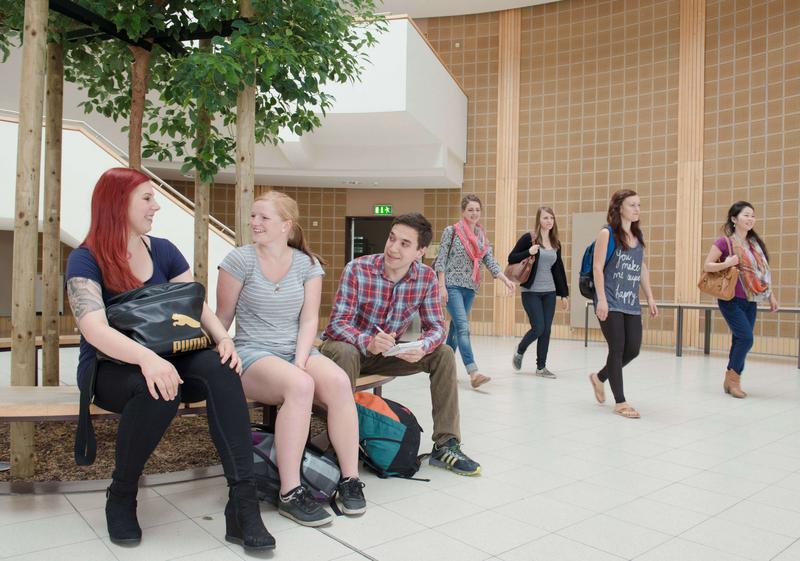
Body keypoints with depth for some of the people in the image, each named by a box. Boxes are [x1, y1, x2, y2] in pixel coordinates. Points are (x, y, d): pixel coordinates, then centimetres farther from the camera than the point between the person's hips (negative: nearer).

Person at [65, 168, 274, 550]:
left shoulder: (163, 251, 8)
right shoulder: (85, 260, -7)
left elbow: (198, 305, 1)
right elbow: (94, 329, -24)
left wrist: (223, 338, -21)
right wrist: (146, 357, -43)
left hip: (163, 359, 4)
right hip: (110, 368, -3)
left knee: (220, 369, -29)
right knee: (159, 392, -38)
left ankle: (243, 502, -32)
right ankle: (121, 496, -8)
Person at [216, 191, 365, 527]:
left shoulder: (307, 264, 7)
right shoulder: (240, 260, 0)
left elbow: (309, 319, 1)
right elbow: (223, 317, 3)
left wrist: (301, 360, -12)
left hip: (298, 350, 3)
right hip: (252, 353, -3)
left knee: (339, 381, -28)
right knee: (300, 385, -35)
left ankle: (350, 479, -16)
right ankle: (290, 494, -27)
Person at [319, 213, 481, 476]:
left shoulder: (427, 277, -9)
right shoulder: (357, 270, -21)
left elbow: (435, 326, -7)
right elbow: (338, 322, -24)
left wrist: (422, 347, -31)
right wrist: (367, 342, -45)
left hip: (387, 353, 4)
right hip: (348, 346, -4)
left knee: (443, 354, -12)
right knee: (346, 353, -38)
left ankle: (445, 444, -5)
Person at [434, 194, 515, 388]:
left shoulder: (482, 234, 11)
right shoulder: (452, 231, -4)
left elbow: (490, 261, 7)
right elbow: (441, 260, -6)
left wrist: (506, 279, -6)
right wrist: (442, 286, -13)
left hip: (471, 287, 6)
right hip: (453, 285, -6)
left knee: (456, 327, 13)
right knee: (463, 327, -16)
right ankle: (473, 372, -23)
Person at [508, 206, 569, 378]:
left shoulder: (556, 243, 10)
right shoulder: (528, 238, -5)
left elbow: (559, 269, 14)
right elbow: (511, 258, -4)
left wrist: (564, 294, 12)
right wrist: (528, 252, -20)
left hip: (549, 292, 5)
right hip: (531, 291, -5)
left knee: (546, 329, 4)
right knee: (538, 327, -8)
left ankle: (541, 366, 14)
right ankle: (519, 352, 20)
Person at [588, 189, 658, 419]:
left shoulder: (638, 235, 13)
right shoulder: (607, 233, -6)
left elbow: (642, 268, 18)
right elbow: (598, 267, -10)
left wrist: (650, 298, 14)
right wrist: (601, 299, -17)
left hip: (631, 304, 7)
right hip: (611, 303, -6)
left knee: (633, 350, 6)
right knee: (617, 349, -3)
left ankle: (599, 377, 31)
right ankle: (620, 402, 9)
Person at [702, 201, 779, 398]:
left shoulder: (755, 243, 11)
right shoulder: (725, 242, -8)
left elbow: (763, 271, 16)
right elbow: (706, 266, -8)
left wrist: (771, 295, 14)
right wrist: (727, 264, -24)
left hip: (750, 301, 6)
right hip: (731, 300, -6)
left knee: (740, 340, 7)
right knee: (746, 338, -13)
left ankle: (731, 381, 17)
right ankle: (733, 376, 6)